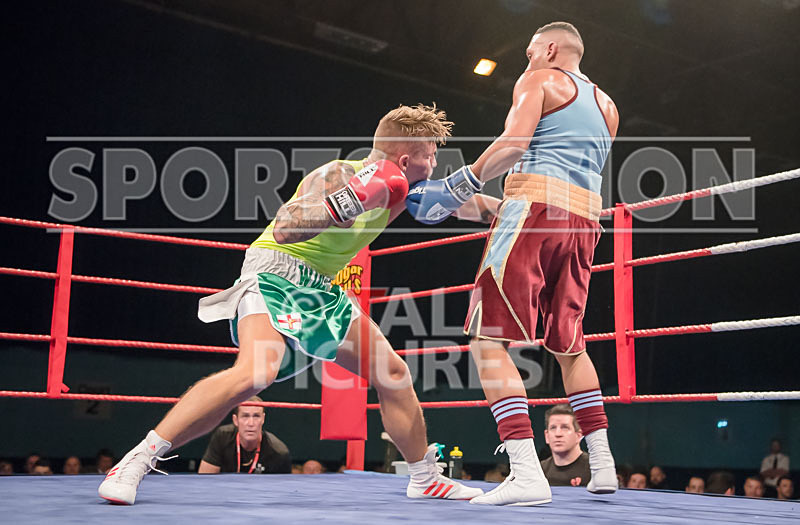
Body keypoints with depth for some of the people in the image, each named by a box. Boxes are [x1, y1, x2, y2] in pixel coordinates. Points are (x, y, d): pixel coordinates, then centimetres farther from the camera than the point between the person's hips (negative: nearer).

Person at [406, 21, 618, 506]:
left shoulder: (540, 80, 6)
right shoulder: (606, 106, 27)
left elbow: (513, 143, -12)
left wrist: (457, 188, -11)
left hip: (535, 205, -8)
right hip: (585, 219, 8)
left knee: (488, 341, -11)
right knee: (568, 344, 20)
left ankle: (527, 474, -23)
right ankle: (602, 465, 19)